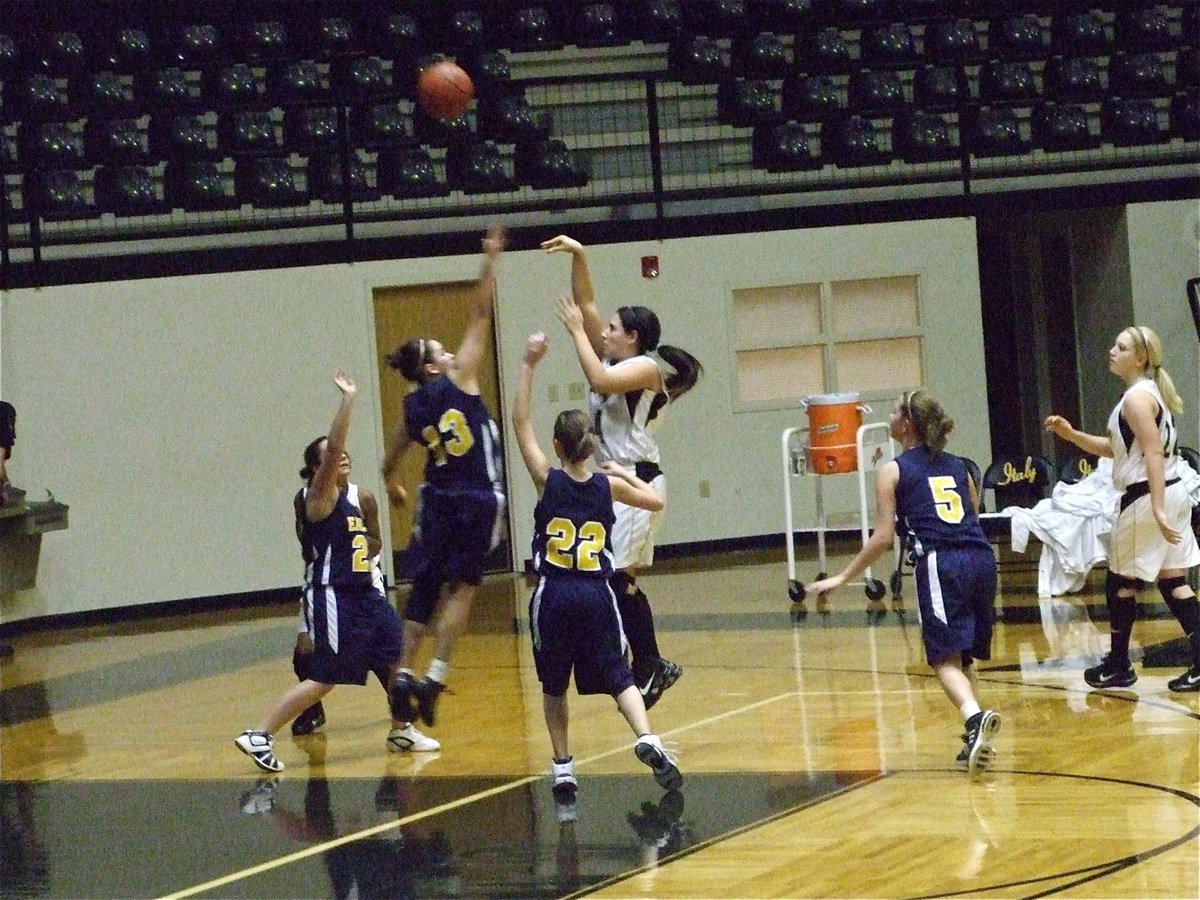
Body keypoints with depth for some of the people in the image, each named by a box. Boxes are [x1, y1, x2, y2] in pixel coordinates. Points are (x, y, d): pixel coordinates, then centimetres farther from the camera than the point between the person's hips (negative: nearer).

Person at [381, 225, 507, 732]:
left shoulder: (413, 407, 6)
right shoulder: (459, 381, -8)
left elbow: (391, 462, 20)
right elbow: (480, 316, -9)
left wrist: (393, 486, 41)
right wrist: (490, 262, -8)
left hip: (438, 501, 5)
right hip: (478, 500, -5)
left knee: (424, 590, 10)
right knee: (462, 586, 2)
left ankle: (405, 675, 2)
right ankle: (435, 676, -7)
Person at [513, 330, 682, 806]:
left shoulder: (548, 480, -5)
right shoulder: (608, 487, 1)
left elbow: (520, 422, 1)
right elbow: (656, 501, 17)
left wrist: (528, 366, 1)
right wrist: (623, 473, 29)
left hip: (553, 596, -1)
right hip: (596, 595, 1)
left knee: (553, 687, 14)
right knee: (618, 678, 5)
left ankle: (563, 768, 12)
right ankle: (647, 739, -21)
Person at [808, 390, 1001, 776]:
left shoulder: (893, 471, 8)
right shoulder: (958, 467, 23)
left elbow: (883, 538, 2)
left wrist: (842, 577, 8)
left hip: (940, 563, -5)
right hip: (981, 559, 5)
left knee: (946, 658, -8)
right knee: (965, 656, 18)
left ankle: (975, 716, -35)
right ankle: (975, 741, 12)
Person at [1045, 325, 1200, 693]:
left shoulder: (1136, 397, -15)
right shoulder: (1150, 392, 16)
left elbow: (1154, 453, -23)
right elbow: (1115, 447, 22)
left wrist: (1157, 510, -29)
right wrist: (1072, 435, 11)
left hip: (1145, 497, -9)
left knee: (1121, 583, 4)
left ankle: (1118, 666, 13)